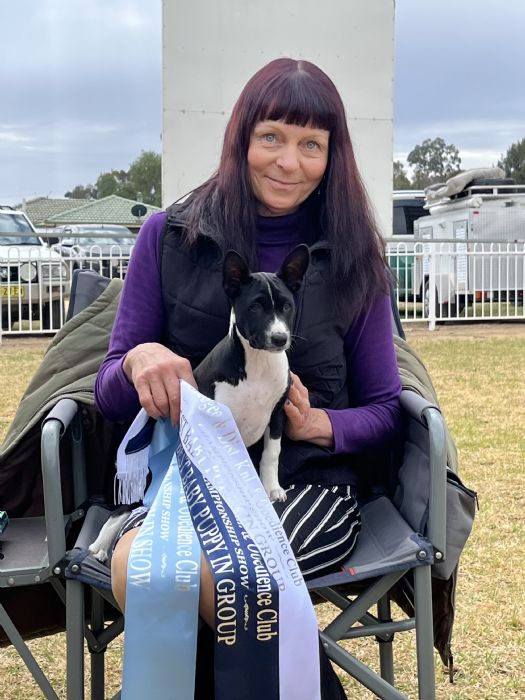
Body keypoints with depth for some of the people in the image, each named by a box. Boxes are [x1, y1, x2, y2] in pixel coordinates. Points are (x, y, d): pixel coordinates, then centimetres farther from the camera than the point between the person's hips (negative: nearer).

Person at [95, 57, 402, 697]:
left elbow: (384, 411, 10)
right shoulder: (171, 236, 6)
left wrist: (318, 424, -12)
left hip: (310, 484, -1)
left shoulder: (352, 258, 7)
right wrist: (138, 361, -18)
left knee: (199, 567, -35)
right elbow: (110, 395, 7)